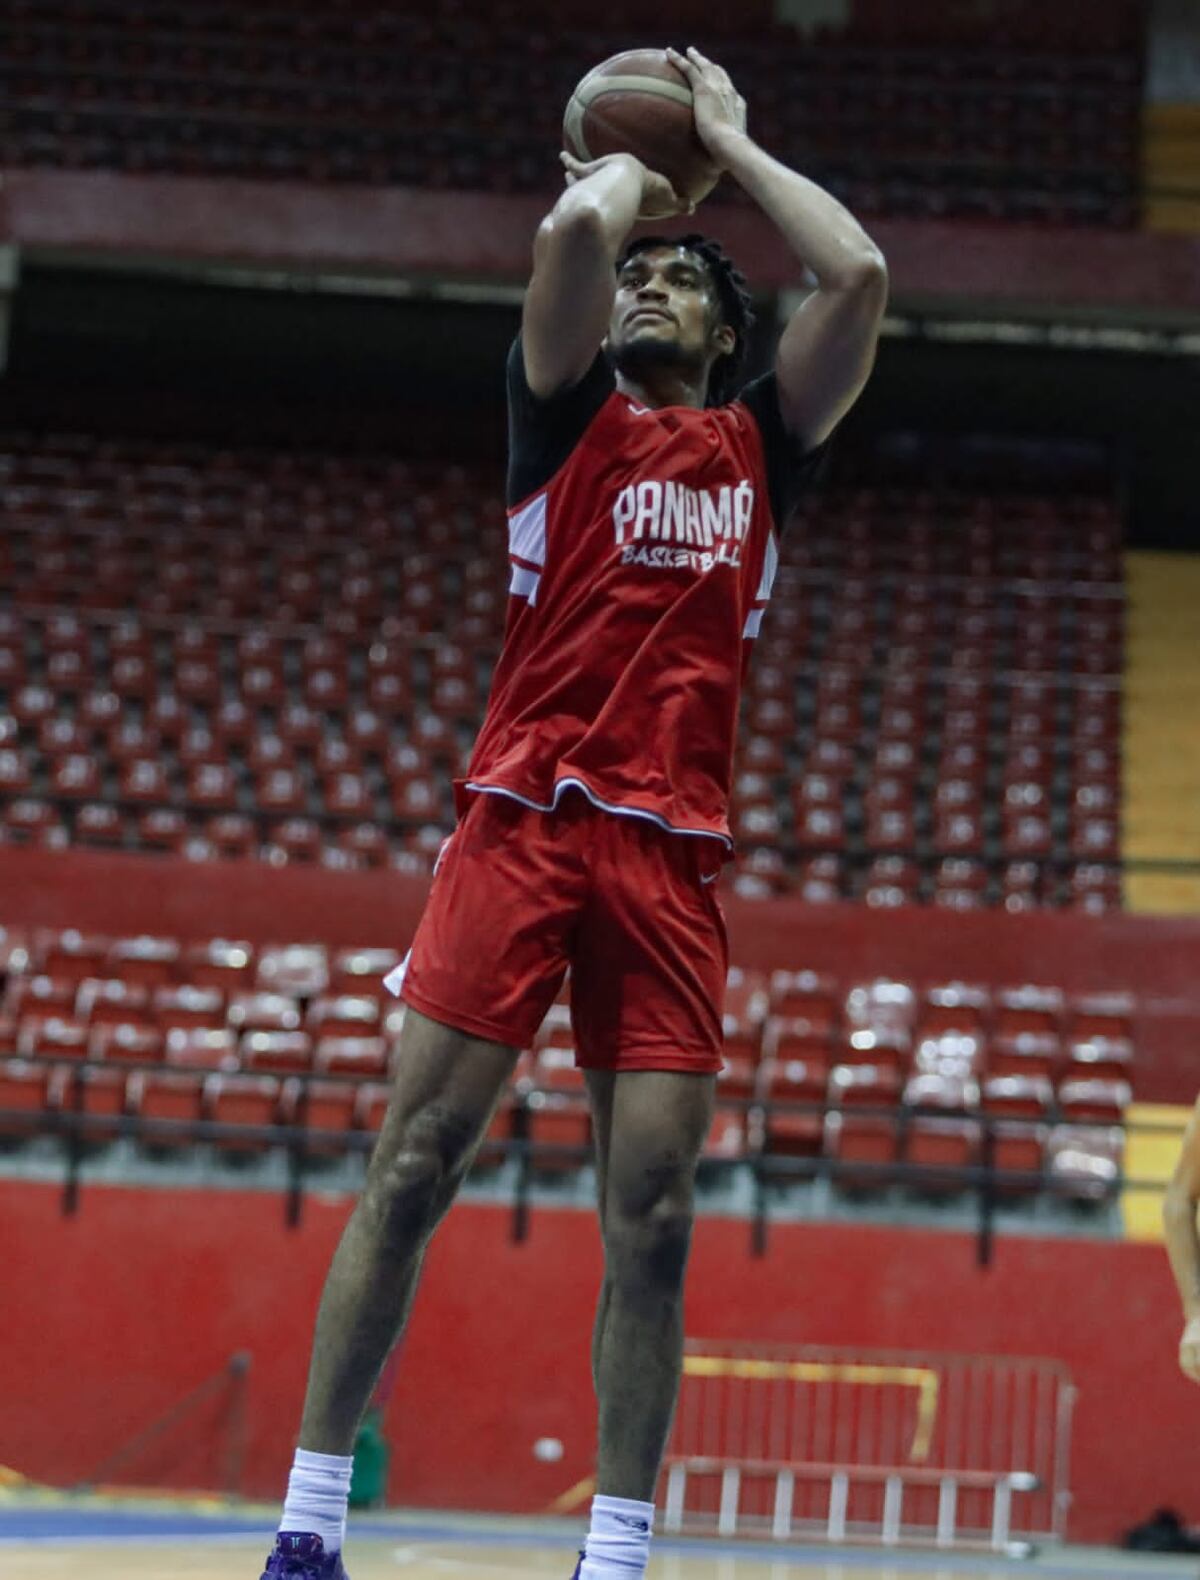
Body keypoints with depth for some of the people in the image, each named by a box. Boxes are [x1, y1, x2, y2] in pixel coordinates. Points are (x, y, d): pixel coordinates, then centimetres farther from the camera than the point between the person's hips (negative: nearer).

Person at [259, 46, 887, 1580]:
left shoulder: (762, 448, 18)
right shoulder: (568, 414, 12)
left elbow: (860, 276, 5)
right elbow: (571, 229, -7)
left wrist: (729, 143, 17)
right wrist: (630, 168, 15)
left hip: (674, 852, 2)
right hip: (522, 816, -2)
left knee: (651, 1215, -4)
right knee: (411, 1167, -7)